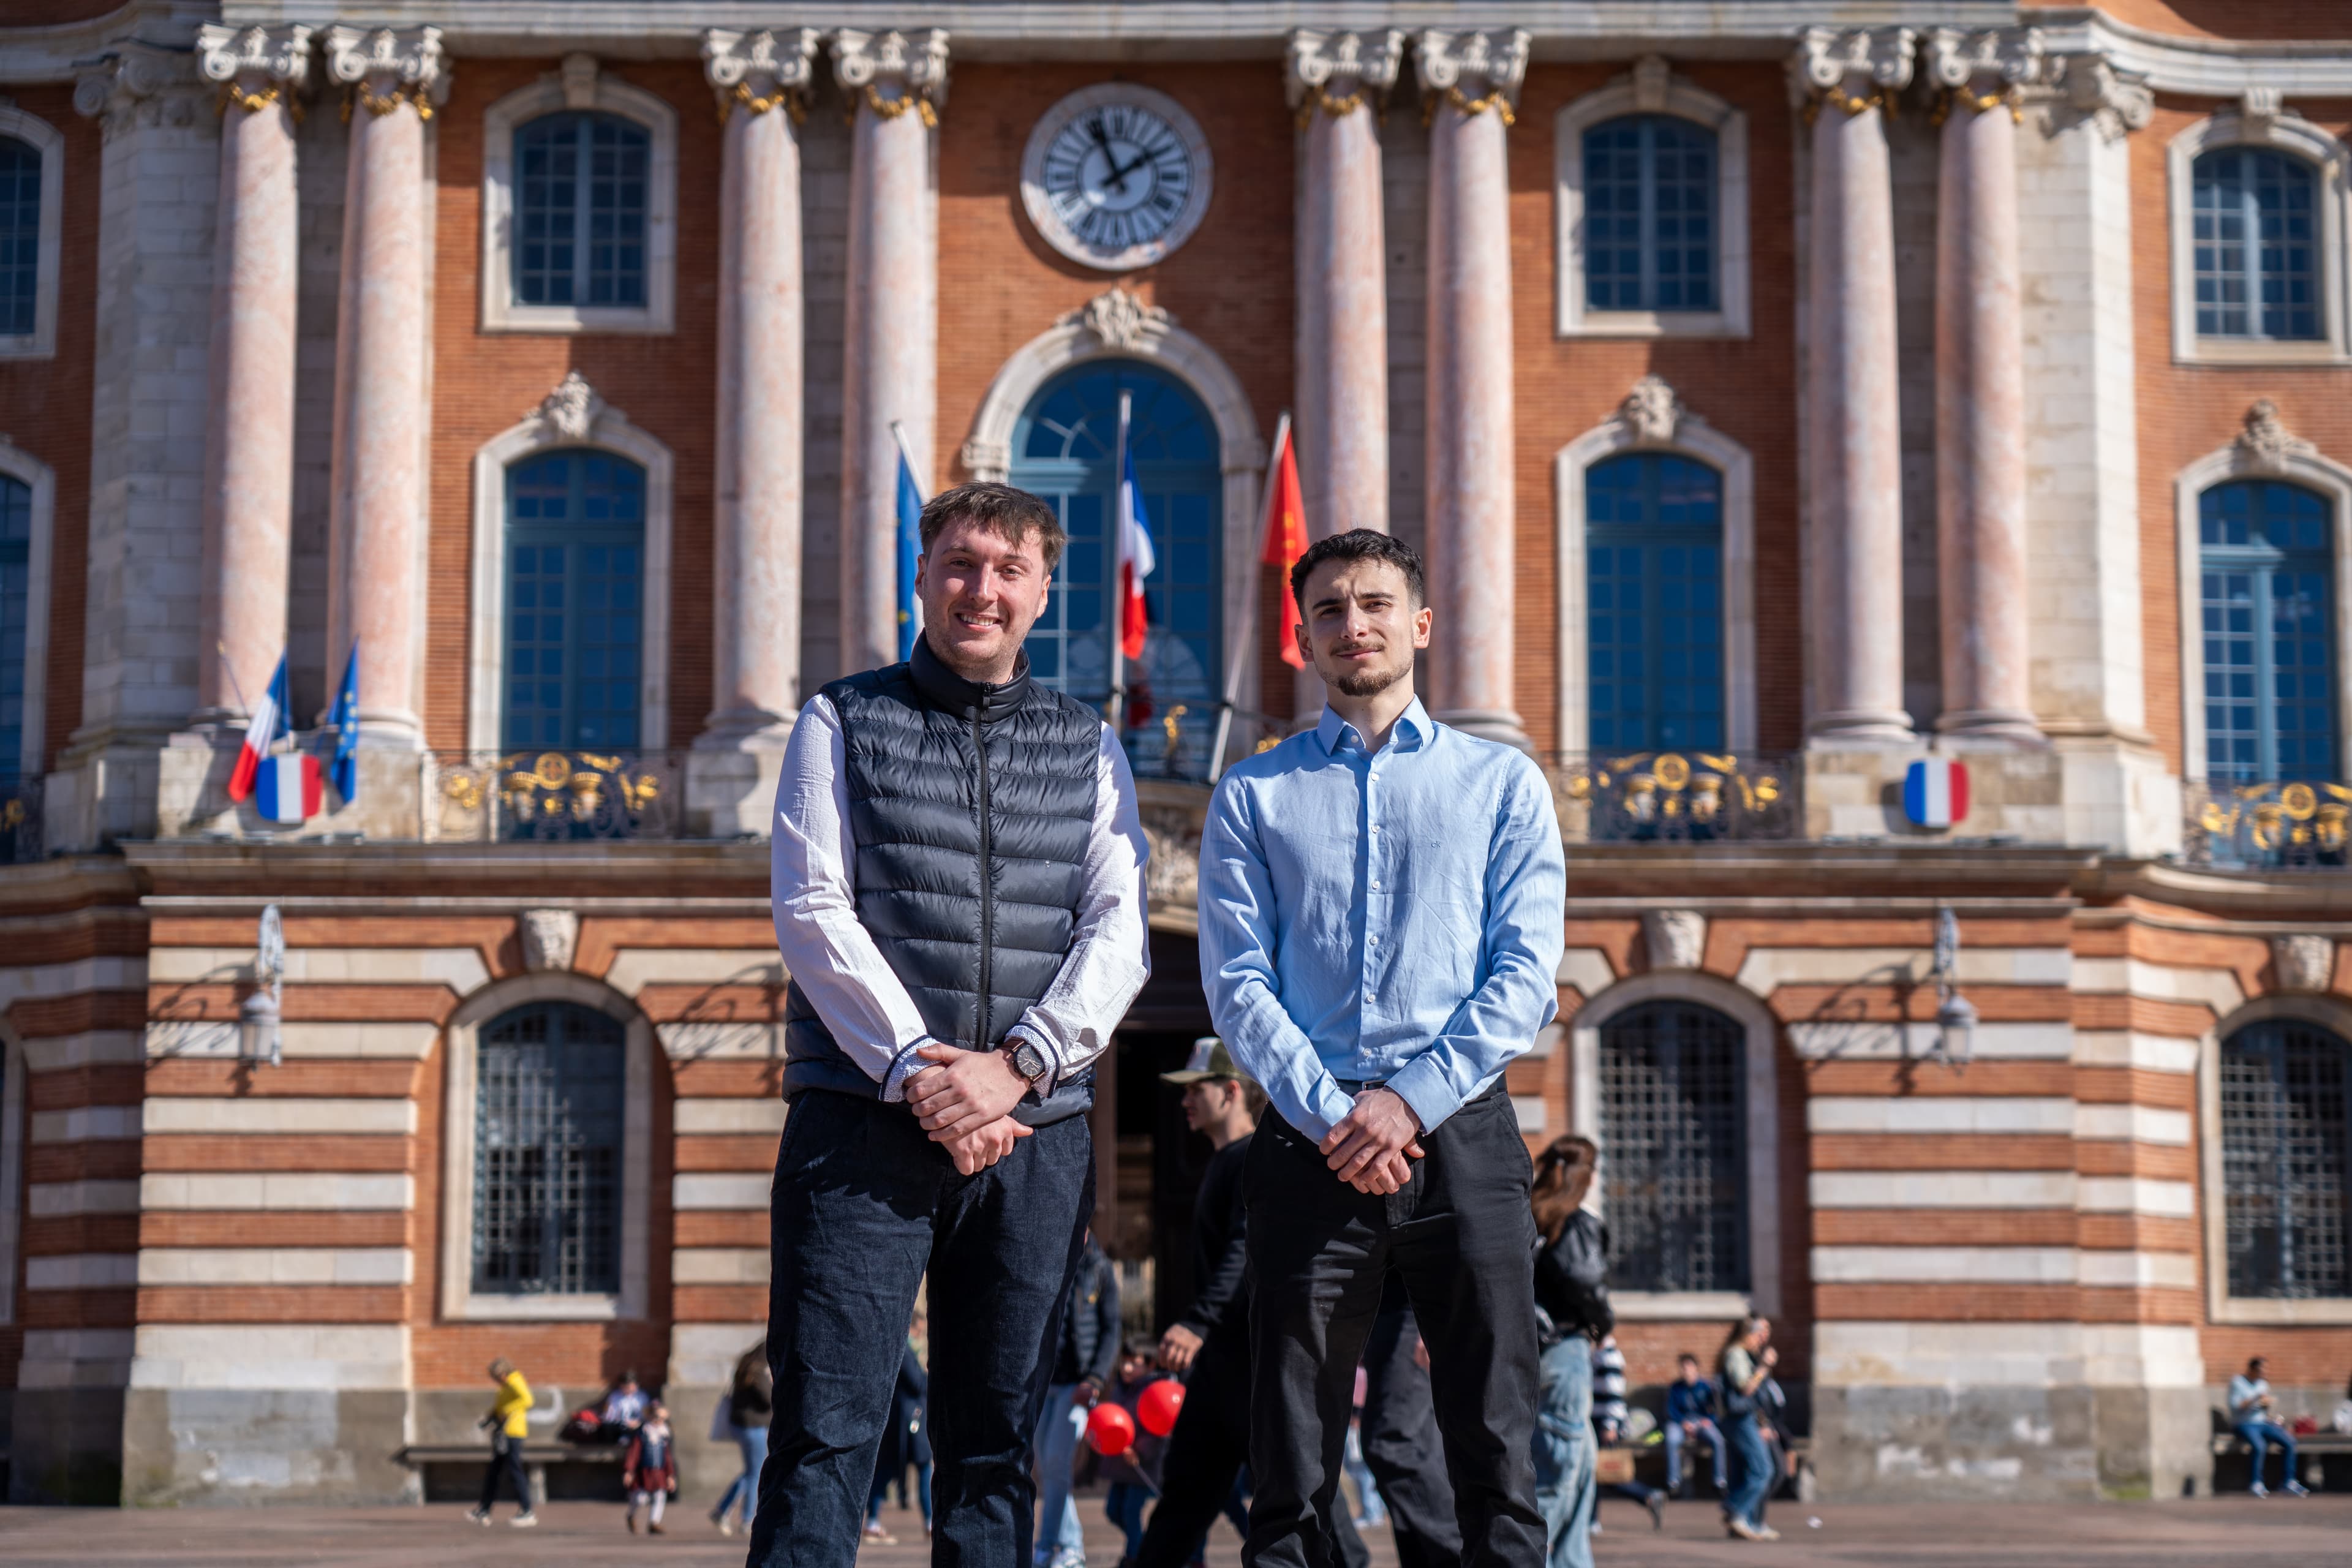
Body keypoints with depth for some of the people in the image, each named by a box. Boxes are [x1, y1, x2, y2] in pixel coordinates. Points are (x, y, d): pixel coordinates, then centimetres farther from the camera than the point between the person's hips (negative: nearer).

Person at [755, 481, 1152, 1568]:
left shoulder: (1089, 749, 15)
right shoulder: (842, 724, 9)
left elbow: (1119, 933, 5)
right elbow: (812, 914, -1)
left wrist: (1017, 1065, -10)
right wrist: (915, 1070, -12)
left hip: (1035, 1134, 3)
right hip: (864, 1121, -2)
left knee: (993, 1448, 5)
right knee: (826, 1437, -9)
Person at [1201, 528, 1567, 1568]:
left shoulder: (1503, 782, 11)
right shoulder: (1253, 795, 12)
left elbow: (1526, 974, 2)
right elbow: (1236, 982, 3)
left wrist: (1412, 1101, -10)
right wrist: (1331, 1113, -11)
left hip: (1461, 1131, 0)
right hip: (1309, 1137, 0)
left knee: (1496, 1456, -1)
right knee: (1290, 1471, 2)